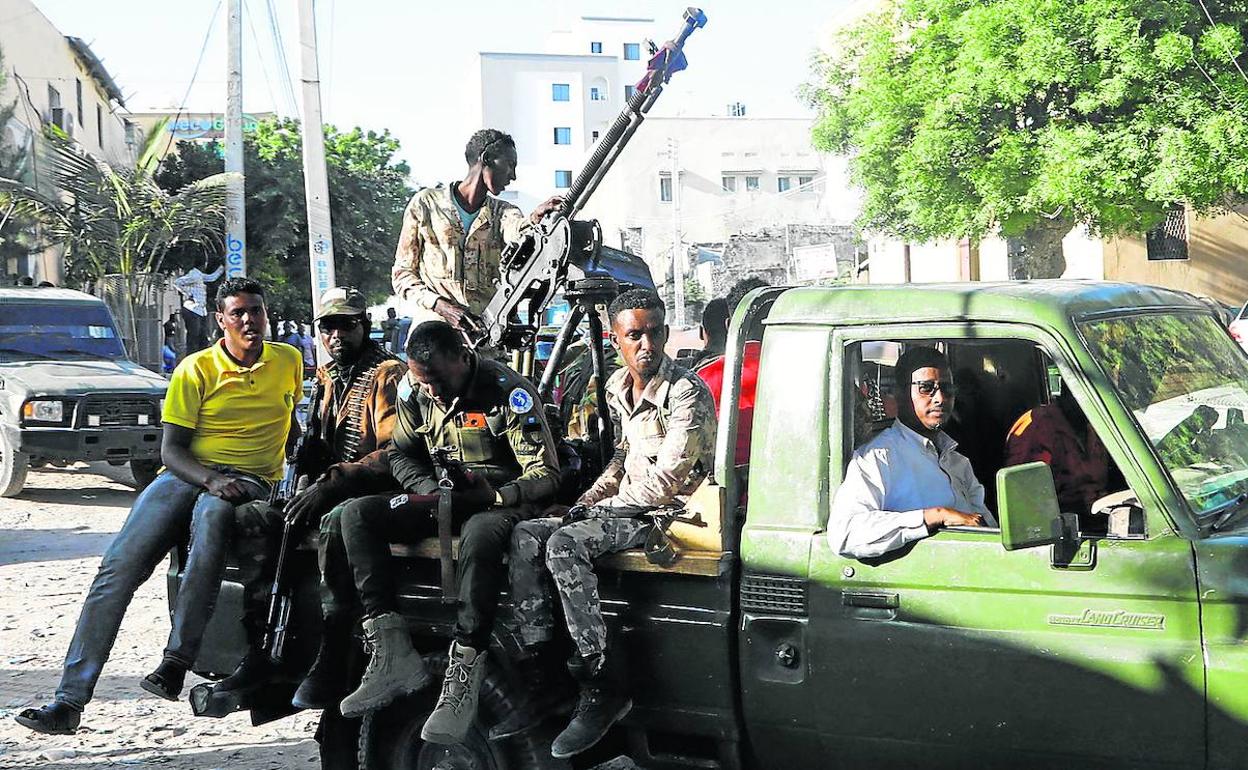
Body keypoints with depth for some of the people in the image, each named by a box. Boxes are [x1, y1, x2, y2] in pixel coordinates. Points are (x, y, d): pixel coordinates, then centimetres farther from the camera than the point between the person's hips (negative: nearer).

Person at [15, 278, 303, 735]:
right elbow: (170, 449, -3)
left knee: (213, 515, -40)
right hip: (187, 473, 1)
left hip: (250, 481, -1)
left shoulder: (288, 361, 11)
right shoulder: (196, 369, 2)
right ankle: (70, 700, -20)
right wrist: (211, 479, -20)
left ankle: (176, 662, -37)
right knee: (119, 566, -21)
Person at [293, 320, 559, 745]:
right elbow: (401, 454, 15)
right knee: (354, 515, -16)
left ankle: (462, 677, -41)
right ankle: (393, 654, -28)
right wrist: (430, 488, -6)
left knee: (480, 536, -42)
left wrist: (494, 495, -32)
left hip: (501, 499, -6)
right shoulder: (415, 391, 2)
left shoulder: (509, 392, -16)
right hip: (441, 498, 6)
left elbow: (545, 475, -15)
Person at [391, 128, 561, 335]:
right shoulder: (425, 203, 10)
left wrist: (535, 219, -33)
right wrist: (440, 305, -7)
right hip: (435, 328, -2)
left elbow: (516, 230, -9)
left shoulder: (502, 211, 17)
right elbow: (402, 273, 10)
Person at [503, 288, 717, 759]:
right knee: (525, 537, -9)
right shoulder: (617, 388, 10)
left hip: (673, 514, -9)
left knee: (565, 545, -29)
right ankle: (539, 677, -12)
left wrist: (603, 507, -12)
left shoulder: (687, 393, -16)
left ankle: (600, 691, -26)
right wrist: (586, 500, 6)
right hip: (627, 507, 9)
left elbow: (665, 480, -20)